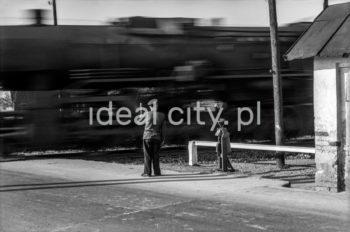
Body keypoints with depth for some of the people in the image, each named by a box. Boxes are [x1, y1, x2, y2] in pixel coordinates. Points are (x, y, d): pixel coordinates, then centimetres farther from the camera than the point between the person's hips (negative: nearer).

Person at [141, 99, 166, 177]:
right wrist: (163, 139, 10)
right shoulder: (162, 115, 1)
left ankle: (147, 172, -1)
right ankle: (157, 172, 6)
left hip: (147, 136, -2)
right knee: (156, 155, 8)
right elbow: (163, 129, 2)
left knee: (147, 155, 1)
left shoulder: (148, 114, -5)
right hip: (157, 137, 2)